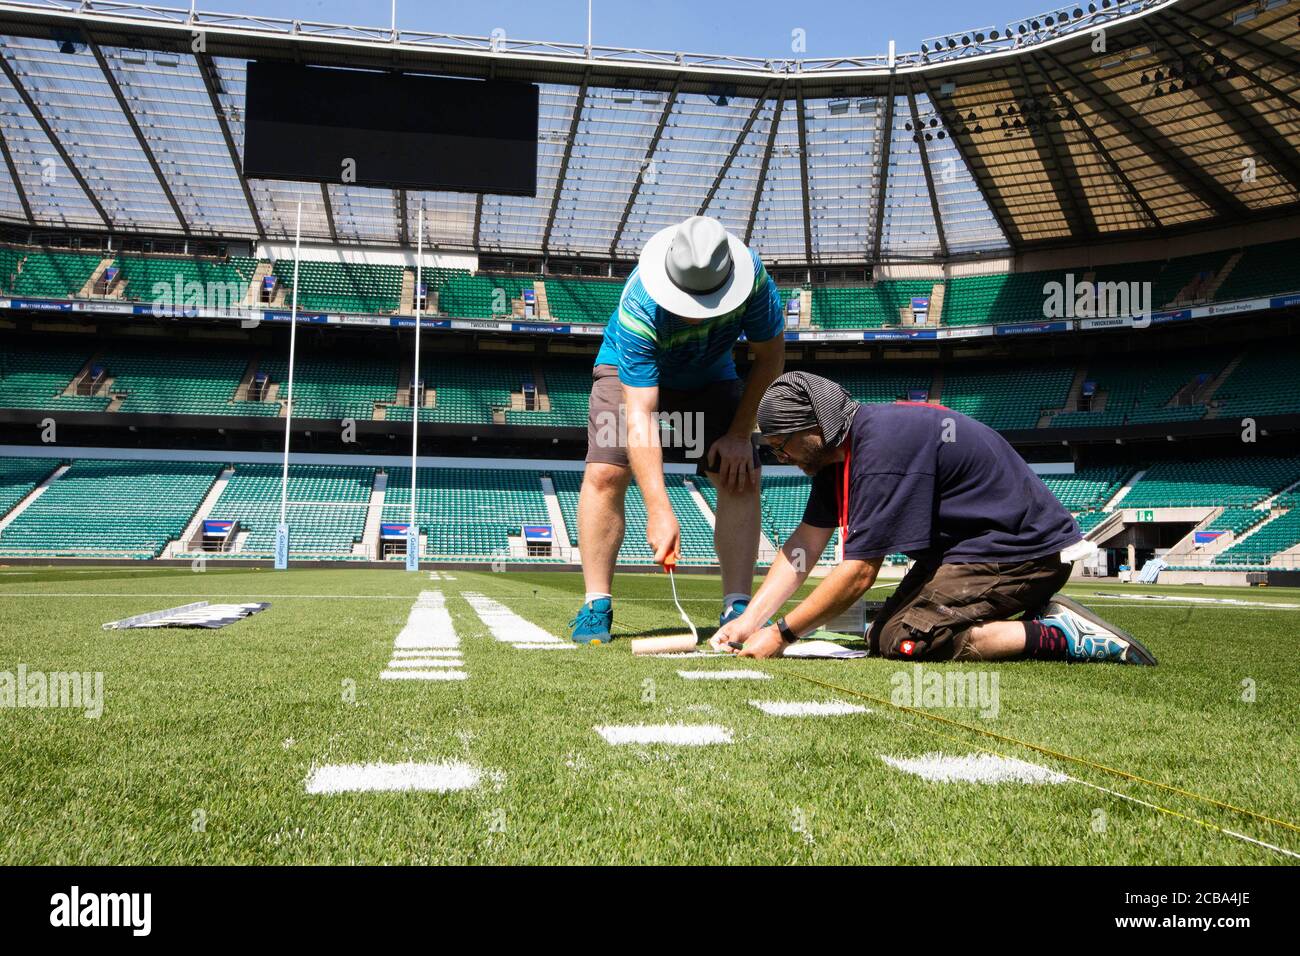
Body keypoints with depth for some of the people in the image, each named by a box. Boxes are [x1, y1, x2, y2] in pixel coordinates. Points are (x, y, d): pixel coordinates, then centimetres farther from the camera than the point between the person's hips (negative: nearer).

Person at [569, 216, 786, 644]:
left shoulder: (752, 276, -31)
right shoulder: (638, 311, -40)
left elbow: (770, 355, -14)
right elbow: (638, 415, -44)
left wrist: (739, 433, -15)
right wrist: (659, 509, -51)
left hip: (710, 378, 3)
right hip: (632, 373, -2)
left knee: (742, 477, -13)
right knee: (604, 475, -20)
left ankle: (737, 608, -8)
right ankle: (596, 607, -11)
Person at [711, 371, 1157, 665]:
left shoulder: (883, 447, -26)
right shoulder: (840, 447, 5)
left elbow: (858, 574, -25)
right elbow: (805, 544, 6)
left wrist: (780, 635, -17)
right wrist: (750, 619, -2)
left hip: (1027, 550, -11)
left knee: (900, 642, -18)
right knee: (879, 633, 8)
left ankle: (1057, 637, -14)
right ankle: (1038, 618, 6)